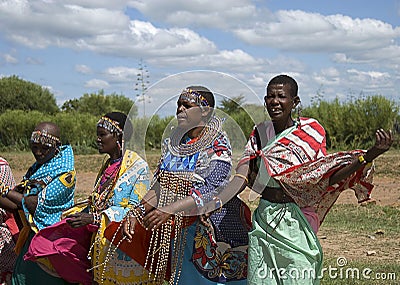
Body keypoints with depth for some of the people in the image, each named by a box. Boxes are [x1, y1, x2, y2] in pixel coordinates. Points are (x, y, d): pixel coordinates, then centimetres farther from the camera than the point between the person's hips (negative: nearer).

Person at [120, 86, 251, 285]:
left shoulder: (218, 146, -12)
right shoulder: (173, 143, 8)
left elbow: (211, 192, -24)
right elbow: (159, 186, 8)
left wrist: (170, 210, -33)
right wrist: (136, 213, -6)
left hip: (211, 231, -6)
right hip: (177, 230, 6)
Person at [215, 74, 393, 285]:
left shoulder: (310, 132, -3)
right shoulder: (260, 134, 7)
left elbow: (327, 178, -10)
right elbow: (242, 178, -1)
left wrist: (370, 155, -22)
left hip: (295, 222, -4)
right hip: (263, 218, 4)